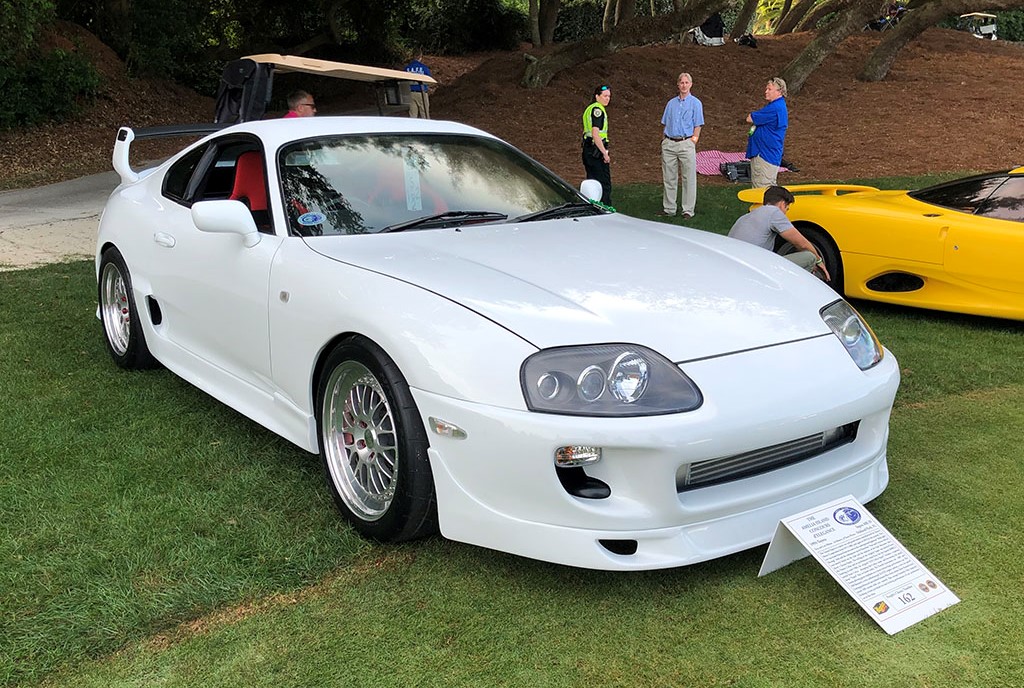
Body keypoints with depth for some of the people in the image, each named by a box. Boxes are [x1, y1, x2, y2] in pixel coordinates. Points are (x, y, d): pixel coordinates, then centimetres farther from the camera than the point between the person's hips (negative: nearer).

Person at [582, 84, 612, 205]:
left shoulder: (590, 108, 17)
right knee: (604, 183, -5)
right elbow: (595, 134, -22)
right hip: (596, 151, -10)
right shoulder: (598, 110, -14)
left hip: (588, 149, 10)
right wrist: (605, 153, -20)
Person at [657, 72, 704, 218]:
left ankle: (688, 210, 2)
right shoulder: (671, 103, 15)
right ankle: (668, 208, 15)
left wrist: (693, 142, -9)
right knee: (668, 178, 6)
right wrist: (663, 142, 8)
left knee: (689, 178, -2)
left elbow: (697, 126, 0)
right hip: (669, 144, 4)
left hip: (686, 143, -4)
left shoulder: (695, 103, 4)